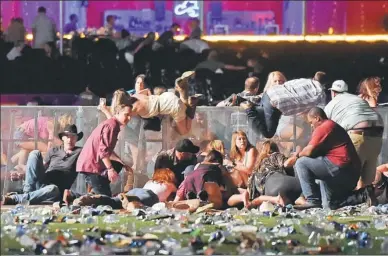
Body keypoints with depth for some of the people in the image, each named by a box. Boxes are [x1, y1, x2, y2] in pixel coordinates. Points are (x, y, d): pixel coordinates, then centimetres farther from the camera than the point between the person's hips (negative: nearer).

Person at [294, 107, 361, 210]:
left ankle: (312, 200, -12)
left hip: (340, 168, -11)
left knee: (301, 163, -9)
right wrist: (302, 153, 16)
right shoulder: (333, 126, 24)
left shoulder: (322, 127, -8)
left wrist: (299, 154, 7)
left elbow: (309, 151, -13)